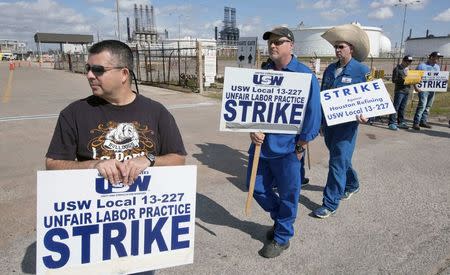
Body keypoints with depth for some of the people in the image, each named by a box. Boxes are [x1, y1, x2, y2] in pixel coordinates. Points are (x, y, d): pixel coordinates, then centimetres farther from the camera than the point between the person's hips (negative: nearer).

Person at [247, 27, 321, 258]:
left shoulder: (304, 75, -8)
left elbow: (313, 113, -9)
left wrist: (301, 146, -9)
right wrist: (252, 130, -8)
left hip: (286, 147, -5)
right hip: (260, 145, 6)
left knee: (288, 194, 9)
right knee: (257, 188, 14)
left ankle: (282, 237, 30)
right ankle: (280, 219, 41)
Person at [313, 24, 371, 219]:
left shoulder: (362, 70, -6)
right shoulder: (330, 69, 10)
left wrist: (365, 115, -22)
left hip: (347, 122, -6)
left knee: (338, 161, -7)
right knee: (339, 157, 20)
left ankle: (330, 204, 2)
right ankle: (352, 184, 45)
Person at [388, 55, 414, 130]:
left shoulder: (408, 69, 18)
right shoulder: (397, 69, -4)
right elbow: (394, 80, -10)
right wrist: (402, 79, -24)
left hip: (407, 90, 7)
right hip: (399, 90, -7)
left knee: (402, 108, 11)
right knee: (396, 107, -9)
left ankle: (401, 122, 17)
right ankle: (392, 123, -8)